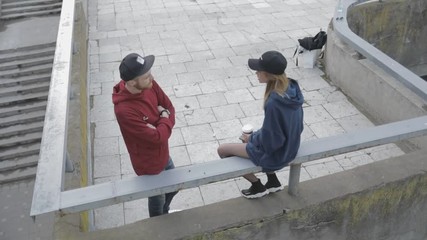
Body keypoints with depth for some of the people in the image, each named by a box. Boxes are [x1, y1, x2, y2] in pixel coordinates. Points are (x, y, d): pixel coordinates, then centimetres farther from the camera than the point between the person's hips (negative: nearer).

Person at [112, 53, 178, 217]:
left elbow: (170, 108, -4)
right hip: (149, 164, -7)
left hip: (163, 154, 7)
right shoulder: (124, 110, -37)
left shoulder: (149, 84, -16)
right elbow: (158, 137, -33)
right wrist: (164, 118, -15)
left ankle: (164, 214, 60)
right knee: (157, 200, 21)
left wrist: (161, 125, -23)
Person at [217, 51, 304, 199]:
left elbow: (269, 140, -27)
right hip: (290, 146, 8)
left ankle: (257, 186, 21)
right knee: (246, 138, 32)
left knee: (222, 150, 7)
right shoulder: (291, 87, -10)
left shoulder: (273, 103, -36)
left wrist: (251, 138, -7)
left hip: (275, 153, -8)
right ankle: (272, 181, 31)